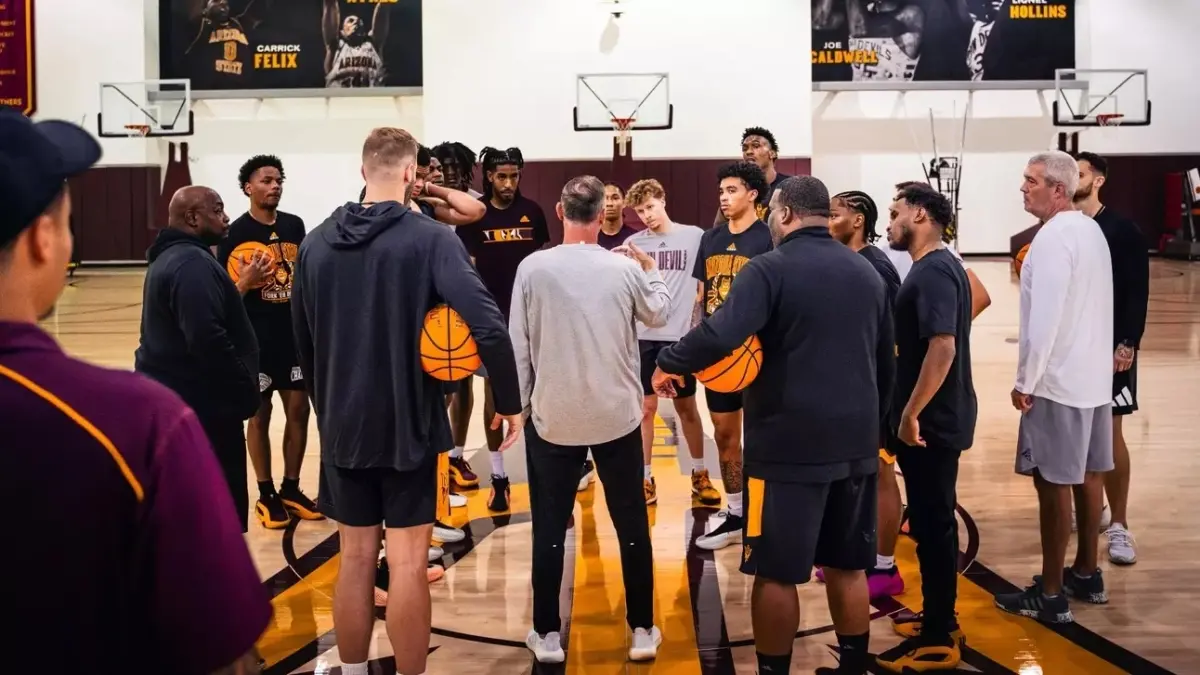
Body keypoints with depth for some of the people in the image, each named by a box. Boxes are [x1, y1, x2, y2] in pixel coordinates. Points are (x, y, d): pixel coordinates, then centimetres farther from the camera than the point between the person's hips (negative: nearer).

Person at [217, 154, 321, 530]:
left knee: (299, 410, 8)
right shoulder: (236, 233, -9)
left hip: (295, 332, 5)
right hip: (256, 336, -5)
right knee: (259, 415, 4)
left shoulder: (294, 225, 7)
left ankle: (291, 489, 22)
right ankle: (266, 495, 15)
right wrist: (246, 283, -28)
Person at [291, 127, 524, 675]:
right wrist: (510, 402, -11)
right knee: (407, 564, 4)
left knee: (355, 557, 16)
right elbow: (488, 326, -23)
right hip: (408, 424, -4)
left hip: (341, 425, 5)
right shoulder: (430, 238, -13)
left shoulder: (316, 242, 3)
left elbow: (302, 339, 12)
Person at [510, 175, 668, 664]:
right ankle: (642, 630, 18)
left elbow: (518, 343, -6)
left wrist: (520, 401, 5)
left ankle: (547, 635, 17)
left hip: (552, 417, 0)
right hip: (616, 416, 0)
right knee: (631, 525, 12)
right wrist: (651, 272, 29)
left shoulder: (533, 267, -8)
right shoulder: (625, 268, -6)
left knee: (549, 528, 10)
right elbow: (657, 315, 12)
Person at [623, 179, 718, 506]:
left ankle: (700, 475, 25)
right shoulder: (634, 242, 4)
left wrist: (702, 326, -4)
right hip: (643, 336, 1)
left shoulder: (695, 237, -1)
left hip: (681, 335, -1)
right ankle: (645, 478, 16)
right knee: (645, 408, 6)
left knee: (687, 407, 10)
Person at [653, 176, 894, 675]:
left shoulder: (771, 268, -11)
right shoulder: (867, 272, 10)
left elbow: (719, 336, -26)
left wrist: (668, 364, -10)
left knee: (776, 572, 4)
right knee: (848, 565, 17)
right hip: (856, 441, 7)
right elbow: (887, 362, 17)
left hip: (790, 442, -7)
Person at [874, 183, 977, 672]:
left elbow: (943, 346, -28)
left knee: (932, 524, -3)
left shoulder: (932, 271, -18)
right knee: (932, 521, 16)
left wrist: (911, 412, -24)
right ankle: (938, 619, 27)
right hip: (935, 417, 10)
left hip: (930, 421, -10)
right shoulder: (939, 266, 14)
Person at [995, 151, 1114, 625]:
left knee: (1054, 482, -4)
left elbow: (1045, 318, -23)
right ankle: (1086, 575, 28)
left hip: (1058, 380, -10)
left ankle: (1051, 597, 1)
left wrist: (1025, 381, -15)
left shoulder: (1053, 237, -17)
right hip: (1093, 374, 10)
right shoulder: (1091, 230, 12)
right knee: (1087, 475, 16)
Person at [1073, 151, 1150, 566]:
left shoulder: (1122, 230, -5)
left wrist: (1128, 344, -16)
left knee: (1109, 433, -3)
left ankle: (1119, 525, 5)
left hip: (1109, 345, -4)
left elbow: (1137, 292, -8)